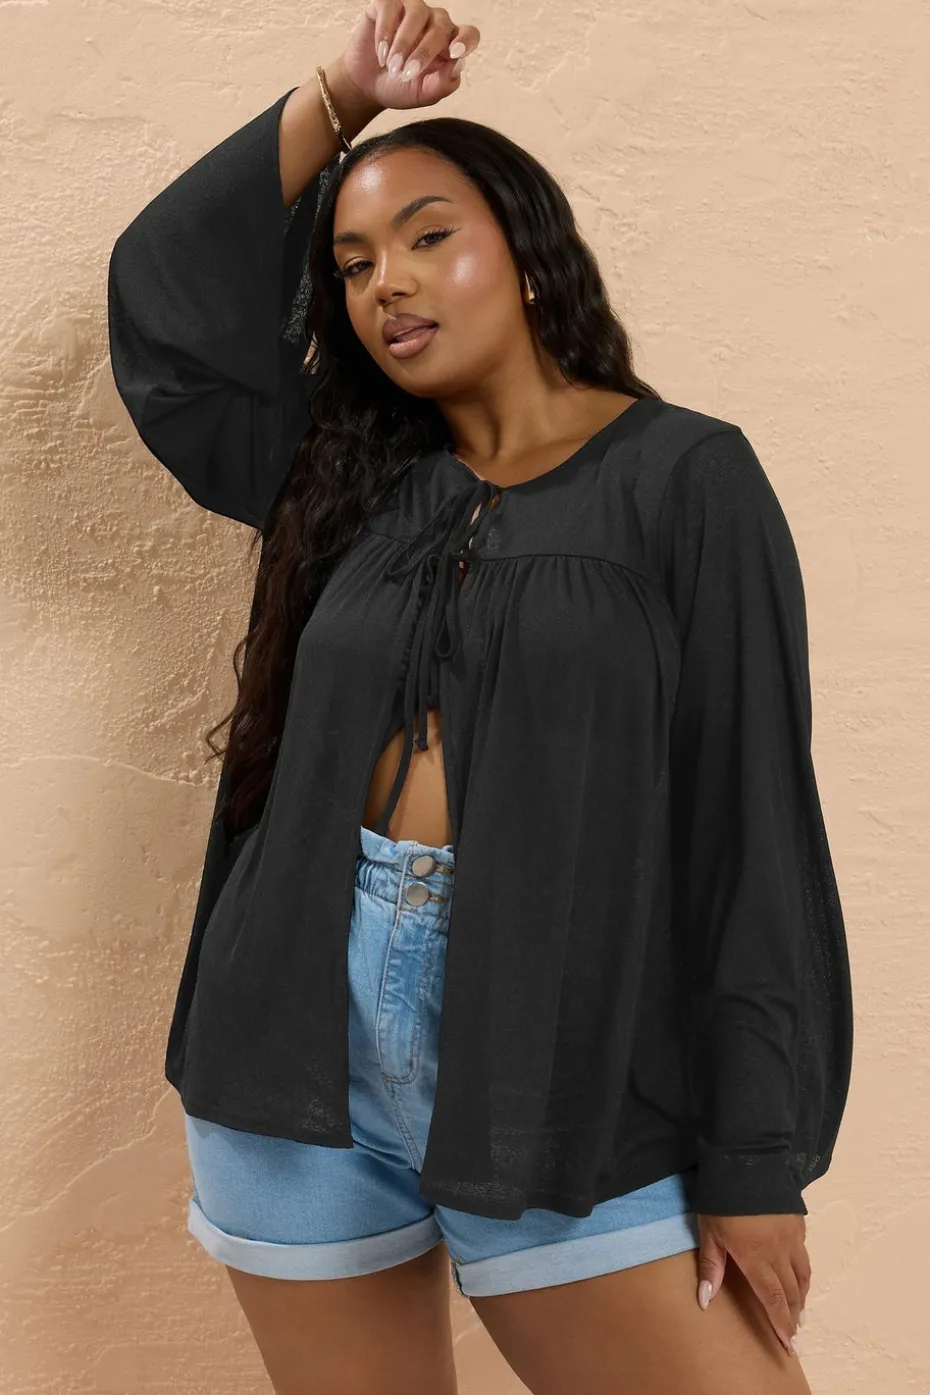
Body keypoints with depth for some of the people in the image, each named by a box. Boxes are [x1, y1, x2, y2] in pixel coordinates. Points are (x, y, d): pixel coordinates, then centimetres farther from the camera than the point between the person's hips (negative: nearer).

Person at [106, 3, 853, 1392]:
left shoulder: (683, 478, -3)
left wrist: (756, 1157, -9)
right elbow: (166, 298, 14)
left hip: (554, 1057, -3)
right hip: (308, 1034, 4)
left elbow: (751, 819, -6)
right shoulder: (349, 473, 12)